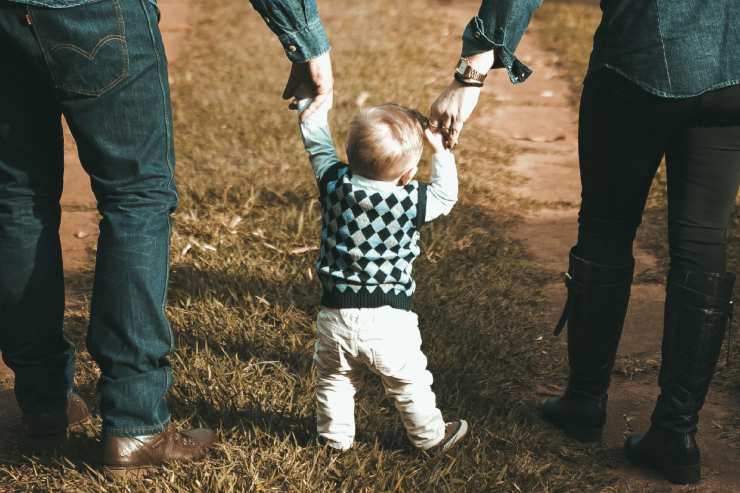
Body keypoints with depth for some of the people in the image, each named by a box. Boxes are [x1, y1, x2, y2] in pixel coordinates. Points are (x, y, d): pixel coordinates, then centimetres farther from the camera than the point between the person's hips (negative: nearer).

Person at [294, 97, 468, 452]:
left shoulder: (336, 185, -10)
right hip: (389, 319, -2)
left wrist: (315, 103, 17)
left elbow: (317, 144, 6)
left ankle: (335, 435, 37)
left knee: (333, 379, 24)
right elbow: (446, 195, 5)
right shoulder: (410, 202, -15)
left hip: (336, 314, 2)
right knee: (409, 382, 18)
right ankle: (430, 436, 33)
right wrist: (440, 150, 9)